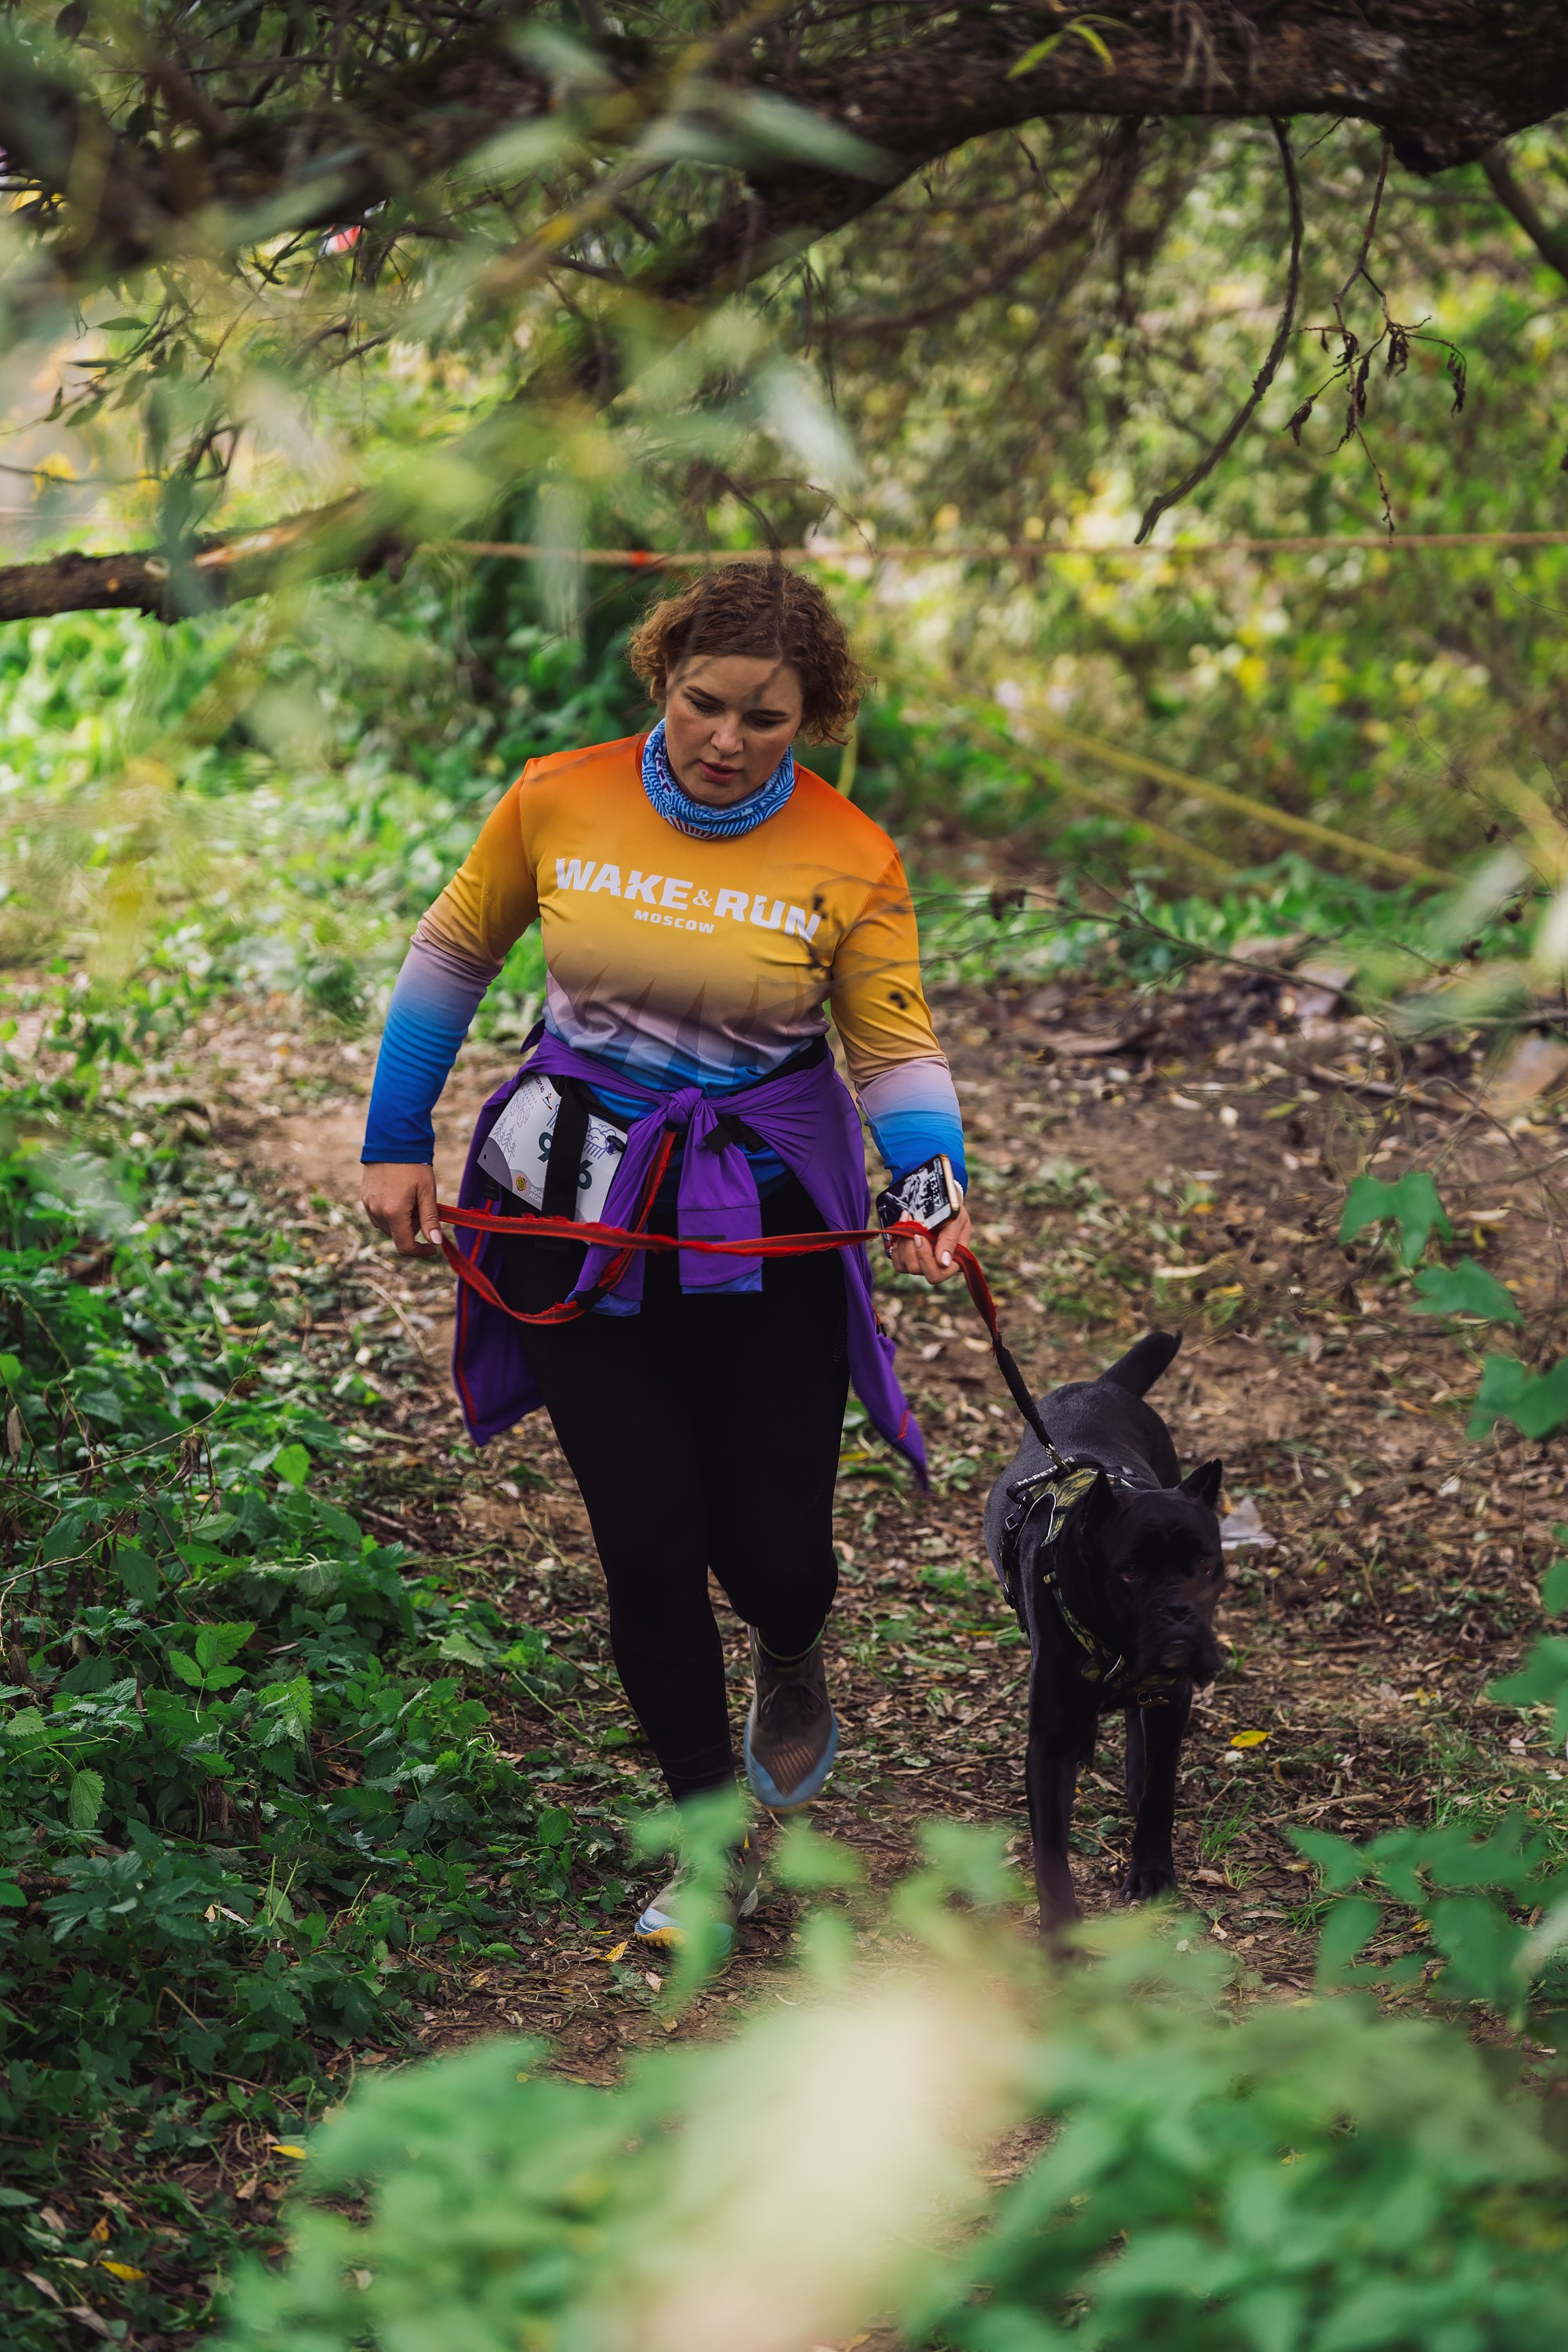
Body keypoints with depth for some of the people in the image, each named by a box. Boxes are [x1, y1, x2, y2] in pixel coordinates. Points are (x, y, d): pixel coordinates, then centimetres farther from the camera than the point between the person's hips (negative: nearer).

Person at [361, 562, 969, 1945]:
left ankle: (794, 1668, 42)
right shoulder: (557, 804, -5)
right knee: (644, 1534, -2)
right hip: (580, 1206, 1)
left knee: (769, 1538, 1)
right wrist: (398, 1144, 8)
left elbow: (896, 1051, -4)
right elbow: (453, 959, 9)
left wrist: (934, 1179, -24)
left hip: (770, 1212, -1)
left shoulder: (851, 863, -8)